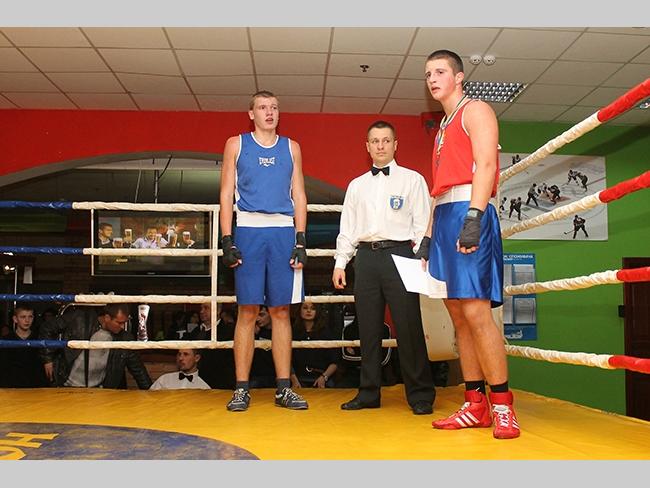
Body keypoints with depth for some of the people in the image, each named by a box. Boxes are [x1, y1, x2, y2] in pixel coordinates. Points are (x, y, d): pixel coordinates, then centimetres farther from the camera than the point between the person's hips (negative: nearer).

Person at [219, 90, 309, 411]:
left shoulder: (291, 148, 15)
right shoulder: (236, 144, 10)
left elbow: (299, 197, 11)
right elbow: (226, 194, 5)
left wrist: (300, 240, 1)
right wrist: (227, 240, -5)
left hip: (284, 232, 2)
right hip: (248, 230, -2)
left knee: (281, 312, 3)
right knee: (247, 311, -2)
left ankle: (284, 388, 9)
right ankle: (241, 389, 6)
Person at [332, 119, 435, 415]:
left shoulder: (412, 179, 9)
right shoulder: (356, 185, 19)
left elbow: (422, 223, 3)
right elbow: (347, 227, 17)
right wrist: (340, 262, 8)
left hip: (399, 254, -3)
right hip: (366, 256, 4)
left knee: (408, 326, -6)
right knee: (368, 327, 5)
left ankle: (420, 395, 3)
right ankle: (369, 393, 13)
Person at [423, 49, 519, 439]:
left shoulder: (475, 111, 3)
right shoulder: (443, 127, 26)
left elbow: (485, 166, -12)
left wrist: (473, 218, -24)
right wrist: (429, 237, 18)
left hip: (469, 213, -9)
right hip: (444, 218, 9)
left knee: (476, 311, -14)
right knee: (459, 316, 5)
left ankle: (503, 406, -6)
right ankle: (475, 406, 10)